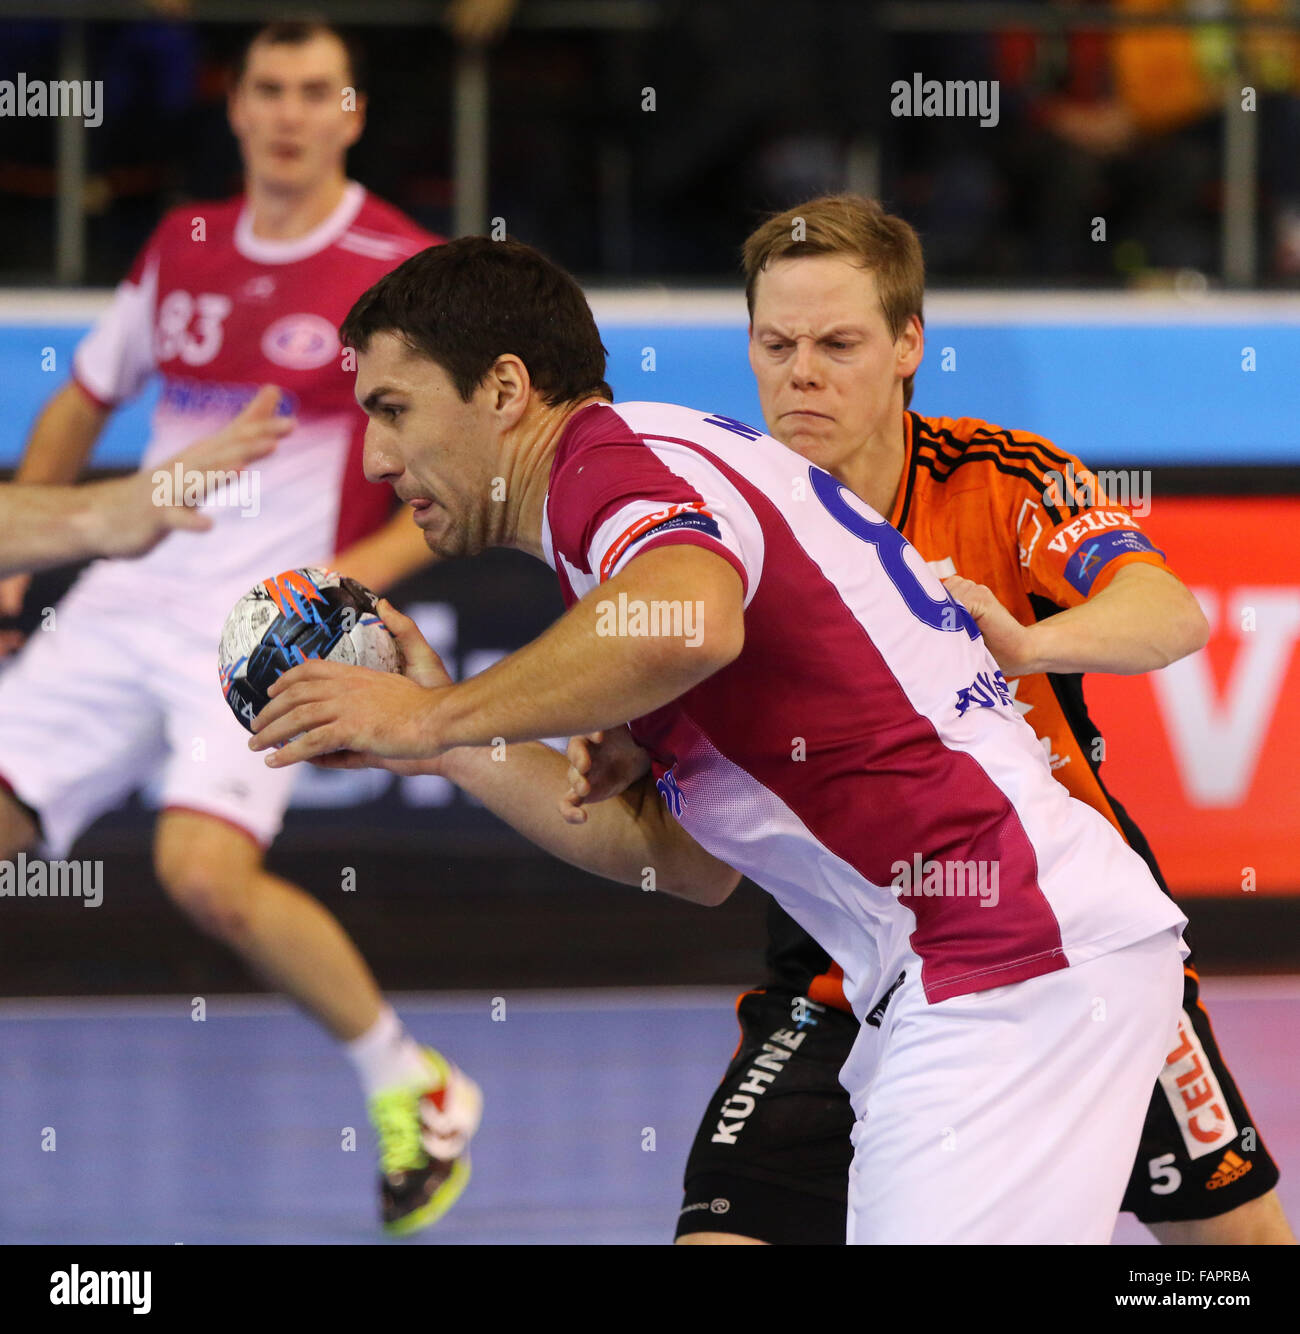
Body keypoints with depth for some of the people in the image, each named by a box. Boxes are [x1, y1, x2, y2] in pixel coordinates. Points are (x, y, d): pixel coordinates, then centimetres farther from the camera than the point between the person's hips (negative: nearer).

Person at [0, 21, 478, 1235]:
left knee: (207, 871, -27)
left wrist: (359, 570, -17)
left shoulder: (405, 271, -4)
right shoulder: (182, 249, 12)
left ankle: (412, 1088, -7)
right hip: (121, 608, 6)